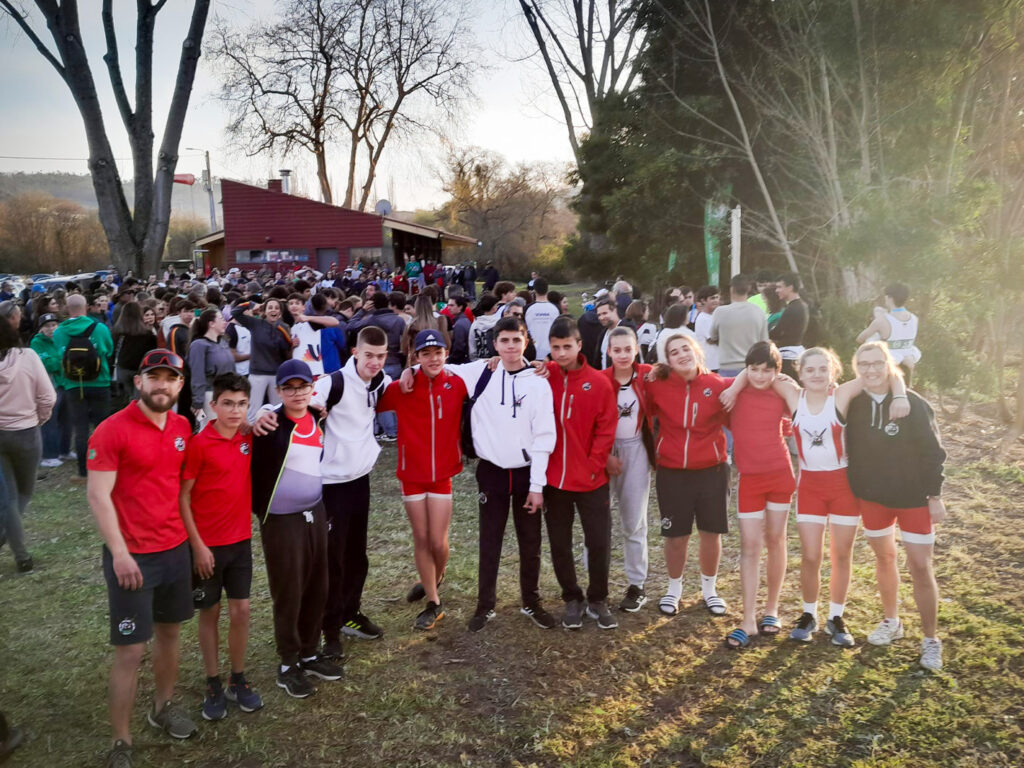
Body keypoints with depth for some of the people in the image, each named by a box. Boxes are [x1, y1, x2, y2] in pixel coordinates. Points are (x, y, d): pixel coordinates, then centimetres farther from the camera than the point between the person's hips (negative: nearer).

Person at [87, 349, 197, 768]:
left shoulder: (182, 427, 4)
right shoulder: (112, 430, -14)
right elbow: (98, 496, -15)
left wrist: (190, 534, 10)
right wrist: (119, 552, -19)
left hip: (176, 549, 6)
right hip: (131, 556, -6)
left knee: (169, 632, 19)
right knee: (130, 650, 1)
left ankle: (163, 707, 39)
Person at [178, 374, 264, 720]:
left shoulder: (248, 438, -2)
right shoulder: (199, 444, -15)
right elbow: (183, 497, -12)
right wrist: (197, 545, -14)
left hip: (241, 540, 4)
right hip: (207, 545, -4)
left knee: (241, 610, 8)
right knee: (210, 613, 10)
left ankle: (238, 681, 25)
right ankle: (213, 687, 24)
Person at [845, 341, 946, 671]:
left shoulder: (912, 403, -15)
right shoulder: (854, 404, -5)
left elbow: (932, 452, -11)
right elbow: (850, 449, 3)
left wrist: (935, 496, -10)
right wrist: (855, 489, 3)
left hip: (913, 497, -3)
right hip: (872, 497, 3)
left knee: (921, 567, -2)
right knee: (884, 558, 17)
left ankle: (931, 640, 13)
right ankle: (891, 621, 35)